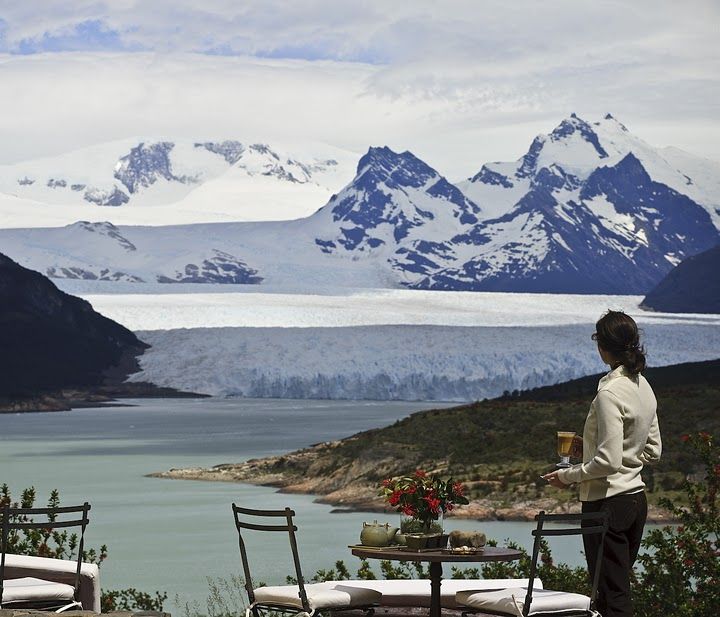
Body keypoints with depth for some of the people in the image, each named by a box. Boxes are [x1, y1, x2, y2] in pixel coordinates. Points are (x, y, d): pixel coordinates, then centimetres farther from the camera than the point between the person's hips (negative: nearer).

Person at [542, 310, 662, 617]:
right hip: (637, 499, 9)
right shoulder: (643, 387, 8)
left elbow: (608, 462, -22)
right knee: (620, 592, 16)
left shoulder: (609, 393, -19)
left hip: (608, 503, -9)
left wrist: (568, 475, -7)